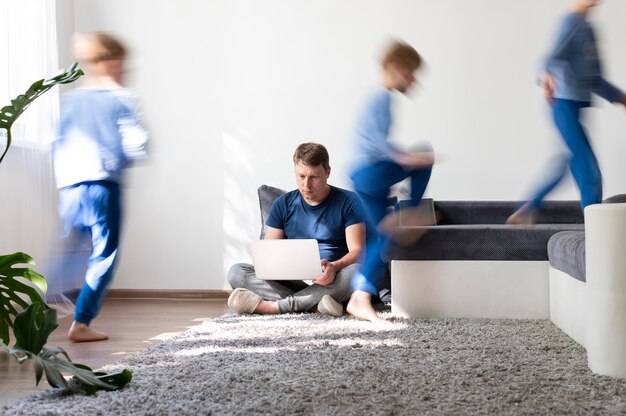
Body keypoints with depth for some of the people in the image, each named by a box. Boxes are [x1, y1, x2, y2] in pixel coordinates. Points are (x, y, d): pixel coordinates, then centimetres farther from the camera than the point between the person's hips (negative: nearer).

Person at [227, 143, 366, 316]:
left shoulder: (348, 201, 1)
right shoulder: (283, 204, 10)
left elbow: (357, 250, -6)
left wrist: (334, 267, -28)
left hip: (331, 283, -2)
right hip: (291, 282, 2)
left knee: (357, 272, -36)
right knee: (236, 271, -19)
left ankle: (273, 305, -33)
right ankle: (315, 304, -36)